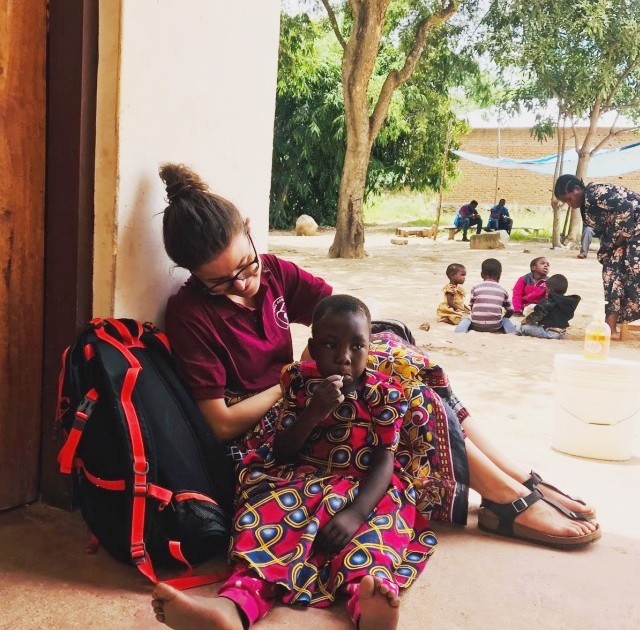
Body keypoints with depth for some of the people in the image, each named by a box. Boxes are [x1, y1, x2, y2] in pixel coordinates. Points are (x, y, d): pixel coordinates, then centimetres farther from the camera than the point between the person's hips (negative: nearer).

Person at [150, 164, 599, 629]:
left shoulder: (271, 272, 2)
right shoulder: (190, 315, -16)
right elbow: (222, 422, -17)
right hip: (256, 438, -7)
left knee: (392, 352, -14)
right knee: (395, 388, -21)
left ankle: (523, 480, -9)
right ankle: (513, 501, -12)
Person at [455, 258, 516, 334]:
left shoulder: (476, 288, 6)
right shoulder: (502, 291, 10)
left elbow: (472, 308, 11)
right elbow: (510, 311, 15)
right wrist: (502, 318, 35)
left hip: (477, 325, -1)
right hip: (495, 326, 1)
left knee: (466, 320, 29)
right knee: (505, 320, 31)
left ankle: (459, 333, 1)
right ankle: (512, 335, 7)